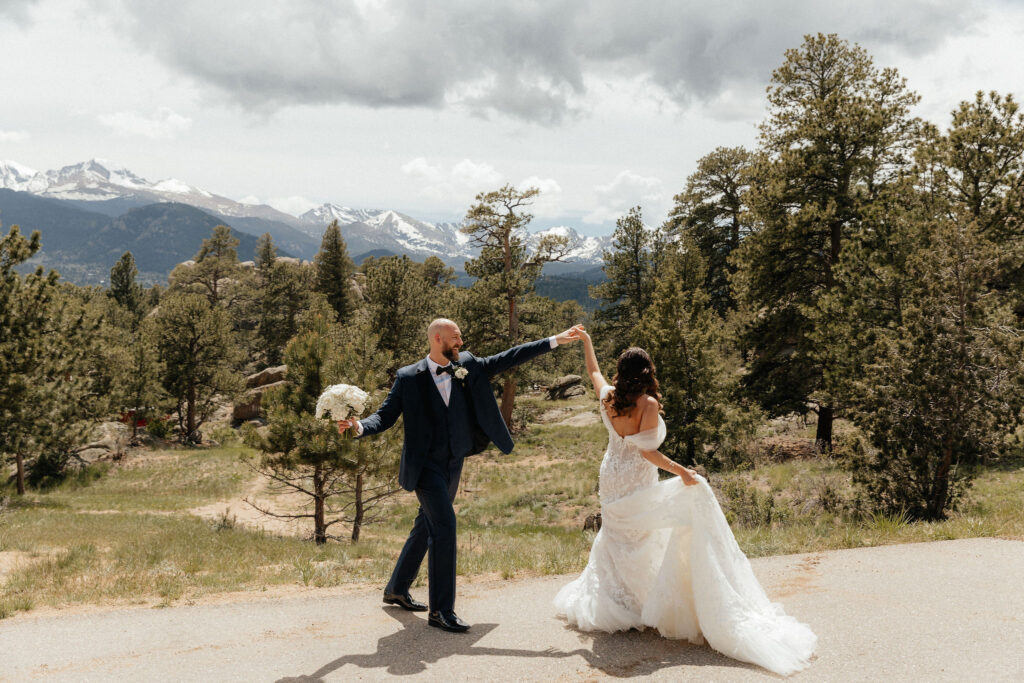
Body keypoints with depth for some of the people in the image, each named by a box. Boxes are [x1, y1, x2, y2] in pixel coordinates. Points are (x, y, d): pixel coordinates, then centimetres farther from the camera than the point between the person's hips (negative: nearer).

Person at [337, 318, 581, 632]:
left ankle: (396, 589, 35)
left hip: (453, 464, 6)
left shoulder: (467, 366, 2)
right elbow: (385, 417, -7)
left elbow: (505, 359, 4)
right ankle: (441, 610, -8)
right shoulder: (409, 377, -9)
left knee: (427, 528, 16)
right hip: (425, 465, -6)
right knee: (444, 524, -16)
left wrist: (554, 341, 1)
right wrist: (359, 426, -28)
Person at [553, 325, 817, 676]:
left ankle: (606, 605, 31)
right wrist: (680, 471, -16)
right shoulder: (648, 403, -18)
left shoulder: (607, 396, -3)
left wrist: (586, 341, 31)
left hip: (611, 482, 7)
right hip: (638, 486, -7)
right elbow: (647, 451, -21)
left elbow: (593, 372, 18)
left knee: (615, 541, 21)